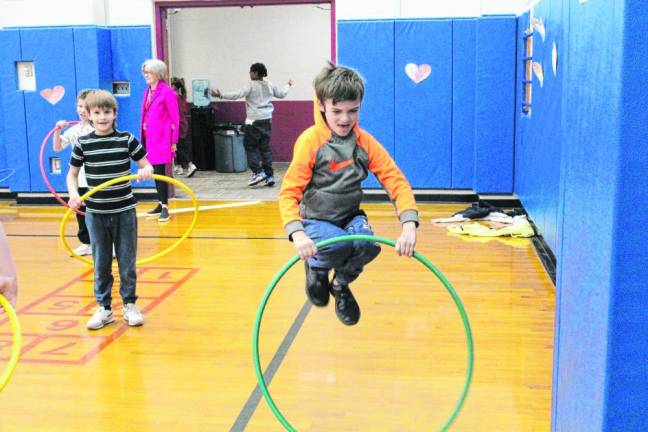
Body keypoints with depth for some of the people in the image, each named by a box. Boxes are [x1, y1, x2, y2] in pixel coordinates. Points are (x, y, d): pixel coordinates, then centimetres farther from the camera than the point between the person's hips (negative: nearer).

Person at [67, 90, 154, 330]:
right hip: (96, 213, 1)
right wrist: (73, 194, -11)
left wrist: (145, 172, -22)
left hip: (124, 211, -1)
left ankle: (129, 305, 23)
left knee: (127, 262, 8)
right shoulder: (83, 143, -2)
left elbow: (147, 166, 1)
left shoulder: (127, 139, -4)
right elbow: (72, 174, 7)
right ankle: (104, 308, 21)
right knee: (101, 263, 10)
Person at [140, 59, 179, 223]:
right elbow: (145, 115, 17)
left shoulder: (167, 91, -9)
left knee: (159, 172, -8)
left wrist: (173, 142, -11)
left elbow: (175, 118, -9)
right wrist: (143, 137, 13)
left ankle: (165, 206, -2)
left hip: (161, 139, -7)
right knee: (154, 172, 11)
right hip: (149, 138, 7)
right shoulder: (147, 91, 13)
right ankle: (161, 204, 20)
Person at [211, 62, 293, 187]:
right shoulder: (270, 86, 9)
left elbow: (238, 95, -19)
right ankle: (270, 175, 7)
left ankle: (258, 172, -7)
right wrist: (288, 85, 42)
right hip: (267, 120, 6)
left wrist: (221, 95, -19)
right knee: (265, 147, 9)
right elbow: (282, 94, 23)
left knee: (250, 147, 3)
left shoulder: (251, 85, -9)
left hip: (254, 121, -6)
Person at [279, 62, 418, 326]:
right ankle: (317, 267, 6)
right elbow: (289, 193, -16)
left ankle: (341, 284, 8)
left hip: (351, 217, 4)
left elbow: (397, 182, -7)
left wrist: (409, 225, -24)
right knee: (338, 245, -35)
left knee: (369, 245, -29)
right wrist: (297, 234, -34)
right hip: (317, 220, -3)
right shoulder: (310, 141, -14)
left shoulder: (365, 142, -3)